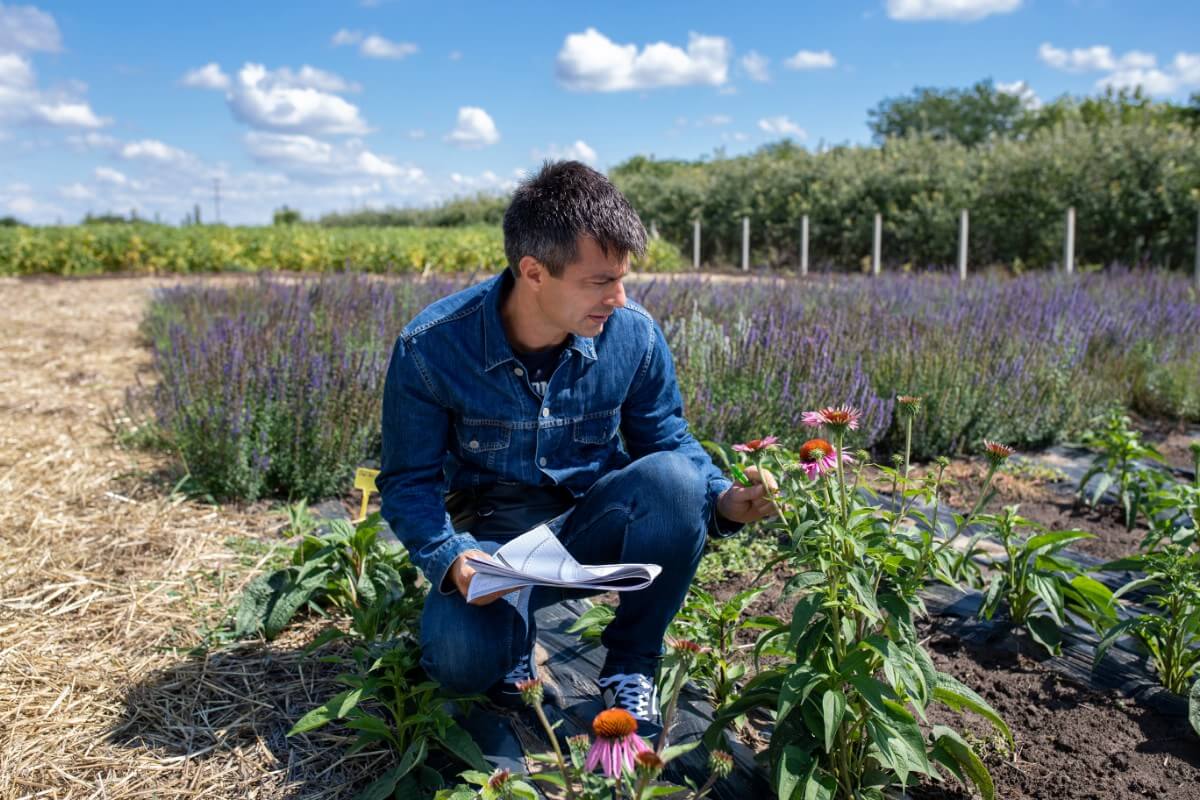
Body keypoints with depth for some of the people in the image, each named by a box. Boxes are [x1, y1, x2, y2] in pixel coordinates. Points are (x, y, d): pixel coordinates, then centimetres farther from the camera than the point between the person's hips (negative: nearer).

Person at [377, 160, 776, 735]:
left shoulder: (634, 334, -12)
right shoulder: (432, 348, -19)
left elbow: (667, 441, 0)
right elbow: (408, 482, -11)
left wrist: (722, 499, -19)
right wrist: (451, 557, -29)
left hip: (593, 524, 2)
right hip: (493, 533, -2)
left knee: (674, 479, -31)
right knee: (461, 660, -31)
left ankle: (630, 666, -7)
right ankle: (526, 624, 9)